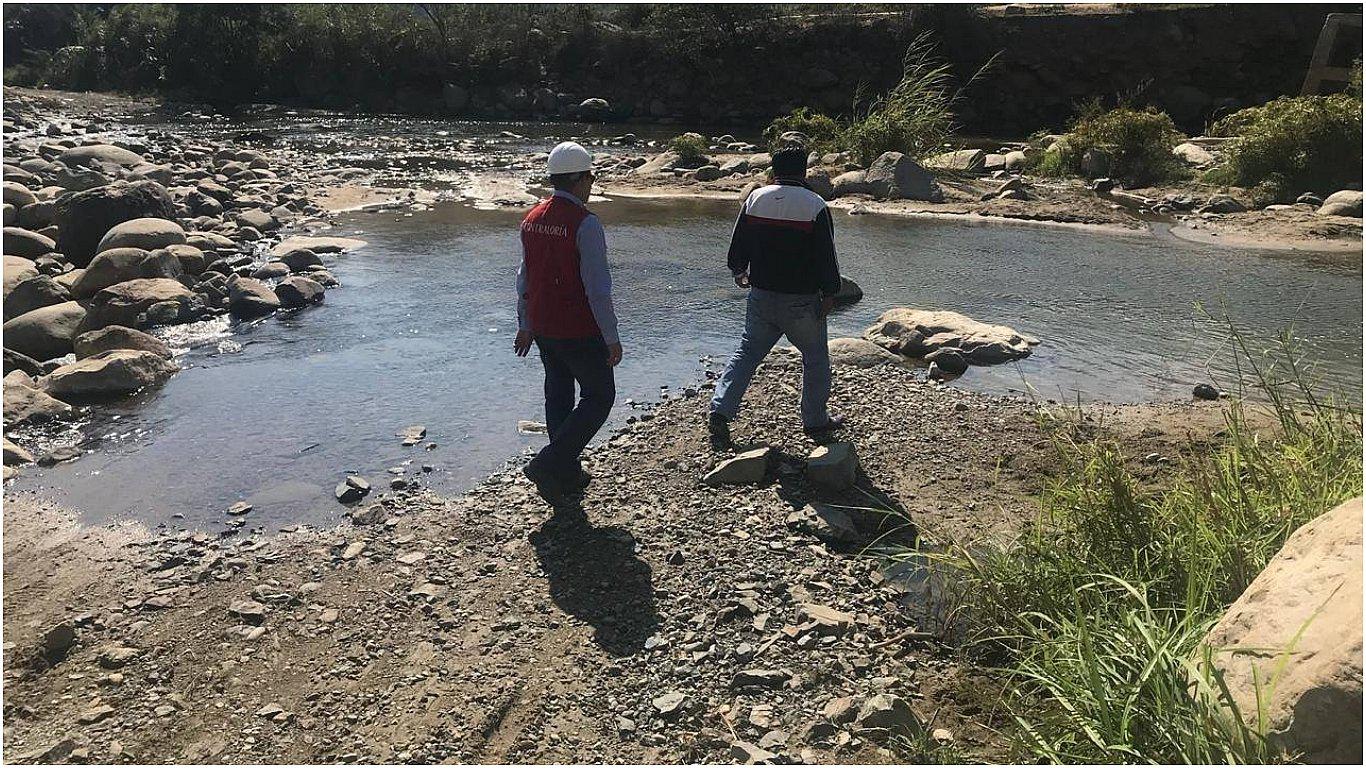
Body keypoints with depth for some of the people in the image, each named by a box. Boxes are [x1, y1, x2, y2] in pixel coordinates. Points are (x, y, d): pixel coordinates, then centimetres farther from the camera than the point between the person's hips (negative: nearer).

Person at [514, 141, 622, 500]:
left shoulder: (532, 219, 5)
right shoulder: (585, 224, -18)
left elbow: (523, 278, 13)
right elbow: (598, 288, -19)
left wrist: (525, 326, 22)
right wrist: (611, 337, -11)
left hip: (542, 329, 7)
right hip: (580, 332, -7)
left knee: (558, 397, 18)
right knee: (599, 396, 8)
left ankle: (566, 475, 28)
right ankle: (549, 463, -2)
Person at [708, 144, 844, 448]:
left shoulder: (755, 198, 0)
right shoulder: (815, 206, -10)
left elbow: (737, 246, 7)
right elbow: (826, 256, -10)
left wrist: (739, 272, 25)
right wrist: (829, 294, 0)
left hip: (761, 295, 3)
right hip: (802, 301, -3)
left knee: (747, 352, 12)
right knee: (815, 357, 13)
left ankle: (720, 410, 0)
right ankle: (816, 423, 22)